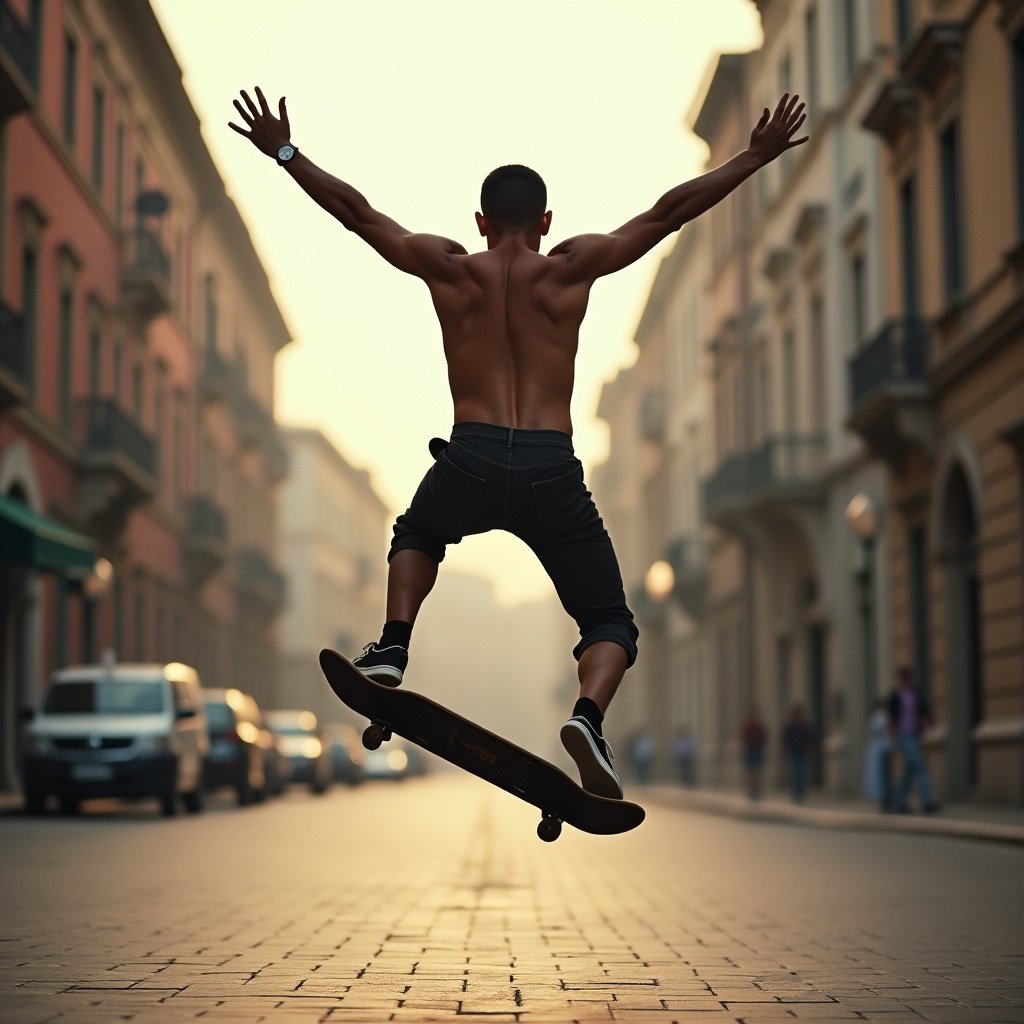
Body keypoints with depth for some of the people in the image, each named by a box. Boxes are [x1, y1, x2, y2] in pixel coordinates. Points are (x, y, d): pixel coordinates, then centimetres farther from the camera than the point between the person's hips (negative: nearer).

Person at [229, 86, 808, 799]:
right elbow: (669, 213, 9)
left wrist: (284, 152, 28)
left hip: (469, 463, 2)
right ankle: (589, 714, -20)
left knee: (417, 539, 37)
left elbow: (356, 211, 17)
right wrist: (756, 158, 15)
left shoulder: (448, 267, 10)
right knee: (610, 624, 11)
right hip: (551, 472, -1)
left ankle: (393, 648, 14)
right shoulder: (572, 266, 7)